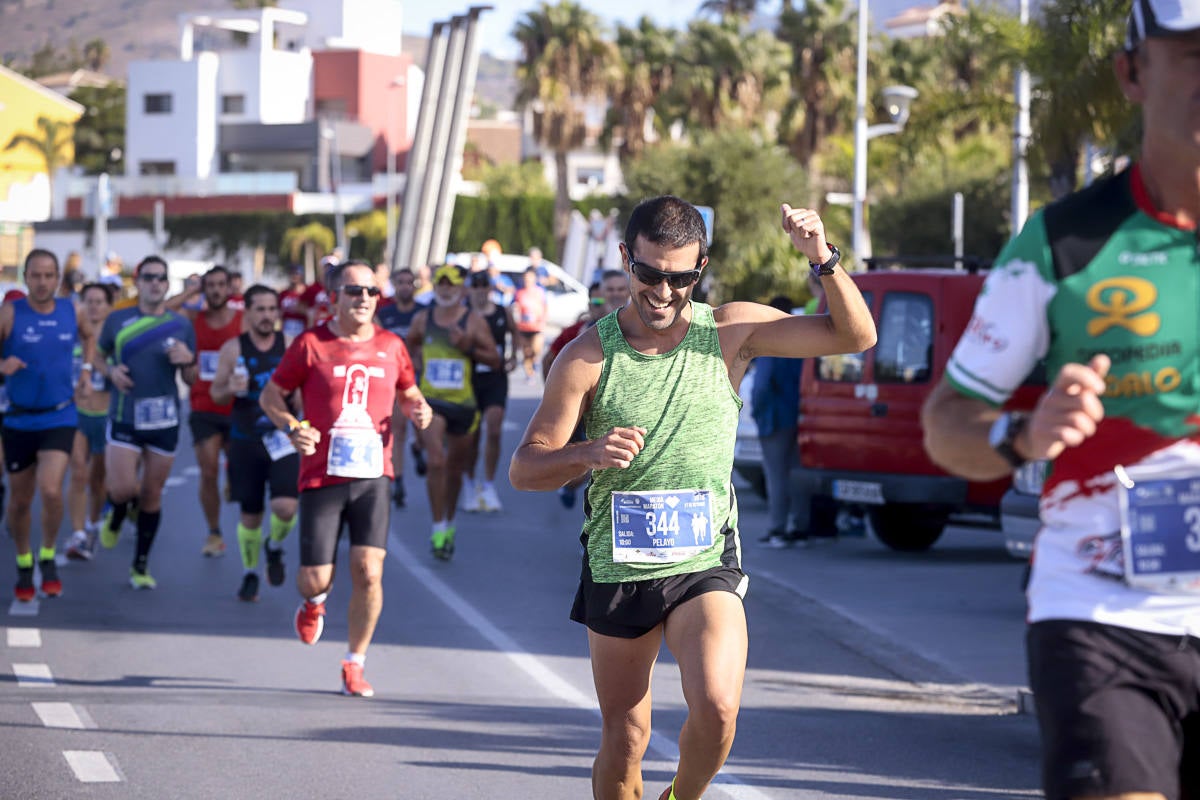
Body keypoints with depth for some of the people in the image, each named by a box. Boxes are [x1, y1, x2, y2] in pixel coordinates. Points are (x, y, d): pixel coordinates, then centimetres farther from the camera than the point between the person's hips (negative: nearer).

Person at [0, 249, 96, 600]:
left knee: (51, 490, -19)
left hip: (59, 417, 0)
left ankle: (48, 558, 3)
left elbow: (89, 336, 23)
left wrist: (87, 373, 12)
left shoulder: (72, 312, 0)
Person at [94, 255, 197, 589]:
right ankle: (116, 515, 24)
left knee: (152, 495, 5)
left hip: (164, 421, 1)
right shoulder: (118, 320, 2)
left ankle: (141, 565, 18)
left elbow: (191, 380, 11)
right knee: (122, 489, -14)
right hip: (124, 419, -1)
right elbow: (98, 356, 15)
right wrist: (111, 372, -6)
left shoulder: (181, 325, 5)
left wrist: (188, 361, -11)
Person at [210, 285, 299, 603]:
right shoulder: (233, 349, -1)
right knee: (250, 516, 7)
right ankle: (250, 574, 28)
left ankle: (275, 547, 15)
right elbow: (216, 393, 6)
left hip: (283, 438, 0)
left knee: (286, 506, -18)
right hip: (245, 441, 0)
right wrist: (231, 389, -16)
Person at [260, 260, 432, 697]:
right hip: (322, 476, -2)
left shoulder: (391, 346, 8)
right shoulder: (311, 344, -1)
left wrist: (418, 409, 0)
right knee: (315, 578, -1)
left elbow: (409, 393, 23)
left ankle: (354, 664, 7)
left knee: (368, 572, -11)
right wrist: (292, 427, -12)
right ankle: (314, 602, 39)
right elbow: (270, 395, 6)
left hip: (372, 476, 2)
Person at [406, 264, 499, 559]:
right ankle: (438, 527, -15)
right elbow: (411, 343, 24)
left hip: (462, 402, 1)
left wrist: (469, 348, -16)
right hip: (431, 401, -1)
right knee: (436, 462, -19)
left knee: (455, 468, 14)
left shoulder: (473, 321, -2)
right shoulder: (423, 319, 3)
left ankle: (449, 524, 35)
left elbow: (495, 360, -1)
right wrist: (419, 362, 6)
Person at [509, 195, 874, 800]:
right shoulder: (589, 356, -6)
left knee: (717, 709, -23)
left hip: (706, 564, 0)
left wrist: (822, 258, -18)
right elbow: (524, 468, -5)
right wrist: (590, 454, -26)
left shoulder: (730, 332, -3)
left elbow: (856, 337, -2)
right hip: (616, 568, 0)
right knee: (623, 742, 7)